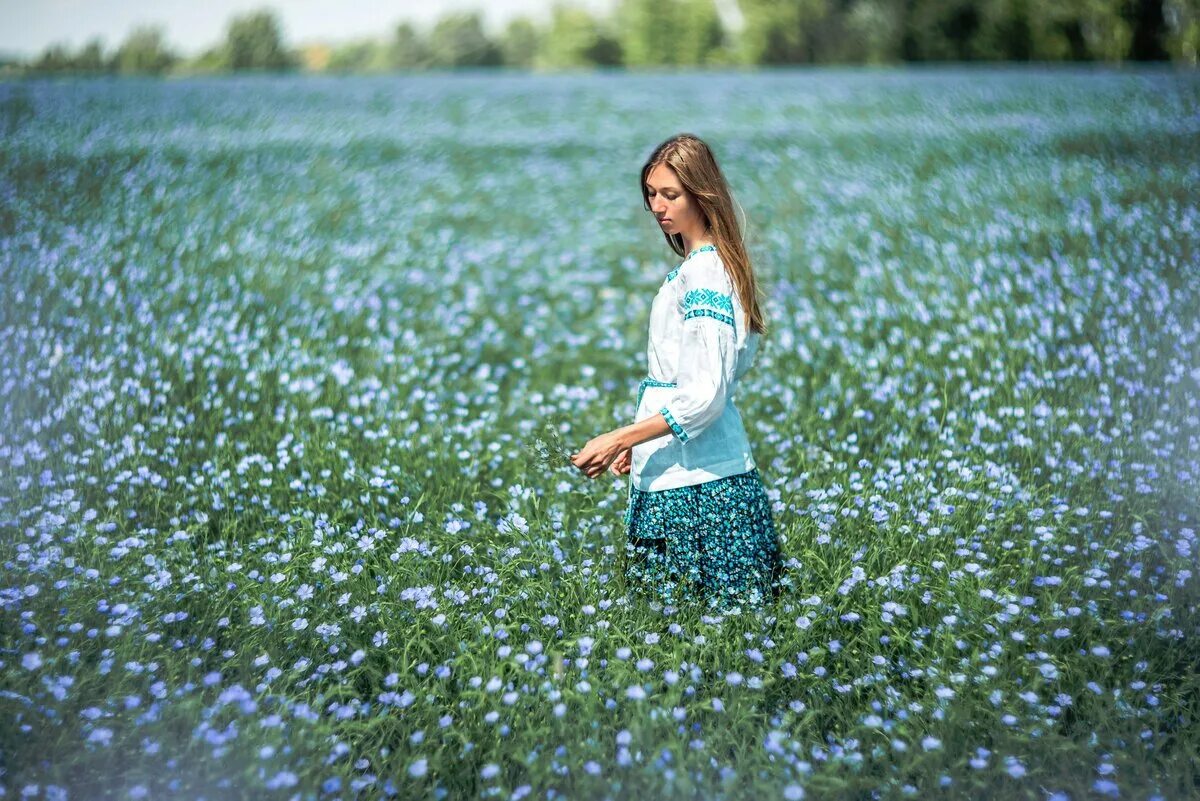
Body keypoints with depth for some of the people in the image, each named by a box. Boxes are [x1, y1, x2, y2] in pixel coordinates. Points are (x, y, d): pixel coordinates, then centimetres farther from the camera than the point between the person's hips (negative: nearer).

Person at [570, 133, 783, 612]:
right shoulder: (693, 267, 15)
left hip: (697, 480, -9)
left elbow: (704, 396, -22)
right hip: (676, 471, 9)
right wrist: (637, 442, 17)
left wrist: (619, 440, -21)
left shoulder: (704, 273, -15)